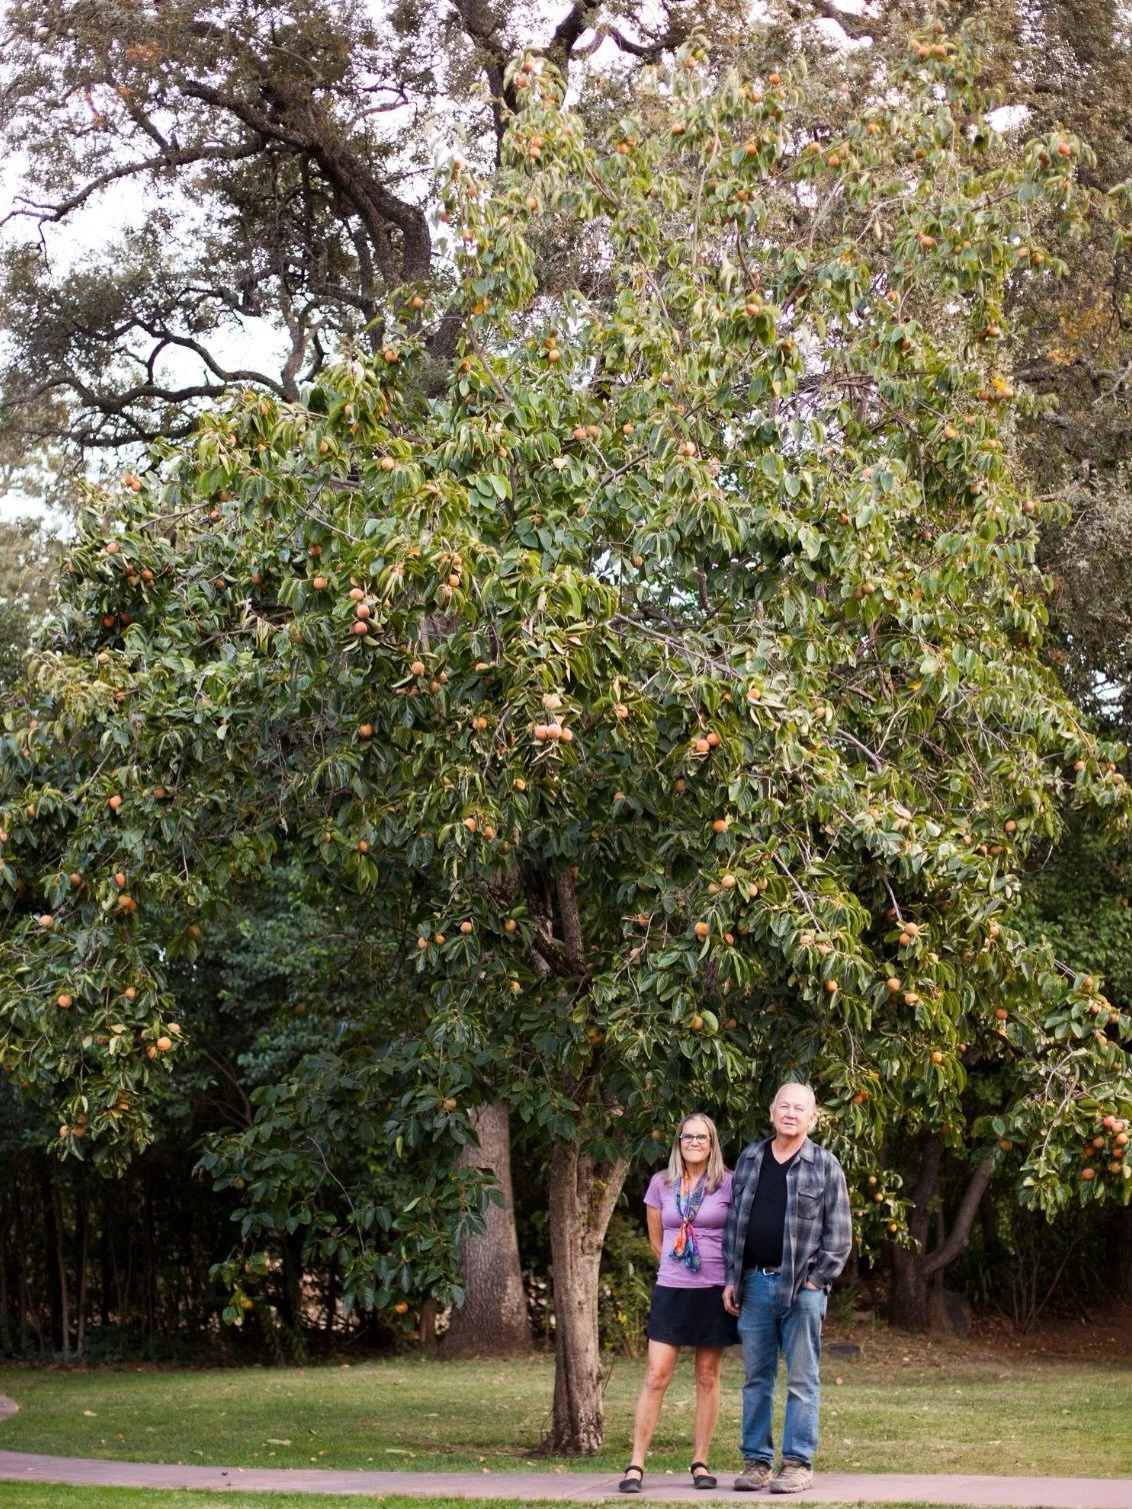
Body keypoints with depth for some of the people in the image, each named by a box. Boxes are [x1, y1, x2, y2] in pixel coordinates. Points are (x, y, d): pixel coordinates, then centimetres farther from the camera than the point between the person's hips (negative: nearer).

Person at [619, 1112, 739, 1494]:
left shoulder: (729, 1183, -3)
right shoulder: (661, 1183, 3)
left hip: (714, 1291, -1)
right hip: (671, 1290, 1)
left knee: (707, 1377, 5)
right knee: (656, 1376, -3)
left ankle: (701, 1463, 13)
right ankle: (636, 1465, -3)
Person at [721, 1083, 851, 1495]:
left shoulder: (825, 1166, 0)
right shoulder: (749, 1159, 11)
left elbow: (839, 1233, -1)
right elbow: (734, 1223, 12)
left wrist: (816, 1280, -8)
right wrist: (730, 1279, 7)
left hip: (802, 1287, -3)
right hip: (755, 1283, 4)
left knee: (801, 1380, 0)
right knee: (756, 1377, 7)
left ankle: (798, 1463, 4)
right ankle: (756, 1460, 13)